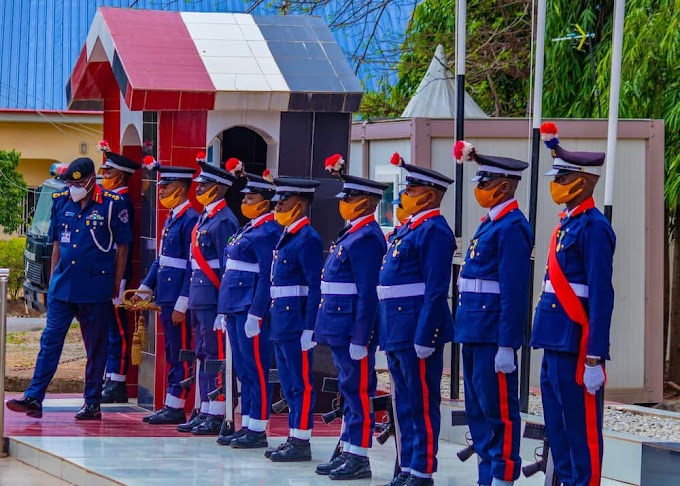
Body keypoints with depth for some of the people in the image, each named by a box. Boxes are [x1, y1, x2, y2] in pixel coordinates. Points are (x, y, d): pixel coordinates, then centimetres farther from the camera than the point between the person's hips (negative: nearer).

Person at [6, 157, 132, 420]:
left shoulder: (112, 205, -6)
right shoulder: (61, 202, 7)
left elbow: (122, 247, -1)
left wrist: (116, 285, -1)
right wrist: (53, 278, 13)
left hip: (95, 289, -4)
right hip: (62, 287, 4)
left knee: (95, 347, 5)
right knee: (49, 341, -1)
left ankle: (92, 404, 12)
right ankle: (33, 398, -2)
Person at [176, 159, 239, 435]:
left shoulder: (223, 221, -13)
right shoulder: (205, 218, 15)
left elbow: (227, 266, -16)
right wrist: (192, 296, 18)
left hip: (213, 298, -10)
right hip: (200, 298, 10)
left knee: (216, 355, -6)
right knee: (203, 355, 12)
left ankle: (217, 416, -3)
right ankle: (205, 413, 17)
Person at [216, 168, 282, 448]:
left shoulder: (268, 232, -12)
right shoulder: (248, 229, 18)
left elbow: (267, 276, -18)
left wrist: (255, 315, -22)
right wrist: (228, 311, 20)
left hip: (252, 308, -10)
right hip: (236, 307, 10)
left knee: (256, 370, -6)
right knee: (243, 370, 12)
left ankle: (257, 430, -3)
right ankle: (247, 427, 16)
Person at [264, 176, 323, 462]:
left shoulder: (307, 240, -14)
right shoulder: (287, 237, 15)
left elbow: (316, 288, -17)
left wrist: (309, 329, -20)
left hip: (296, 324, -10)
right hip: (282, 324, 10)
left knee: (301, 384, -4)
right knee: (290, 385, 13)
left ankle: (301, 442, -2)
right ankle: (294, 440, 18)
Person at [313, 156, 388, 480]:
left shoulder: (367, 238, -16)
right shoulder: (352, 235, 15)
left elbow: (368, 294, -20)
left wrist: (360, 338, -22)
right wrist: (324, 327, 20)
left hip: (354, 329, -10)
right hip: (339, 330, 10)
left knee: (358, 391, -5)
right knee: (350, 391, 14)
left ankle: (359, 457, -1)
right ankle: (347, 453, 19)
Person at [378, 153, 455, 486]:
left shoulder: (434, 230, -13)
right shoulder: (409, 228, 17)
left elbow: (436, 291, -19)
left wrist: (424, 337, -22)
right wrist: (389, 332, 20)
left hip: (417, 329, -10)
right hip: (397, 331, 10)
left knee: (422, 404, -4)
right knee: (405, 404, 13)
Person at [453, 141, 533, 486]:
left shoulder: (511, 227, -14)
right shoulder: (490, 223, 16)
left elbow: (514, 290, -19)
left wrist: (507, 345, -22)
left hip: (493, 334, -10)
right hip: (475, 331, 10)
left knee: (499, 411, -5)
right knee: (478, 411, 13)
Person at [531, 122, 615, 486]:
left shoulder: (593, 227, -13)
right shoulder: (567, 224, 14)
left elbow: (601, 295, -17)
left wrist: (594, 359, -20)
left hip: (575, 343, -9)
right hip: (557, 342, 9)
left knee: (581, 428, -4)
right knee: (557, 427, 12)